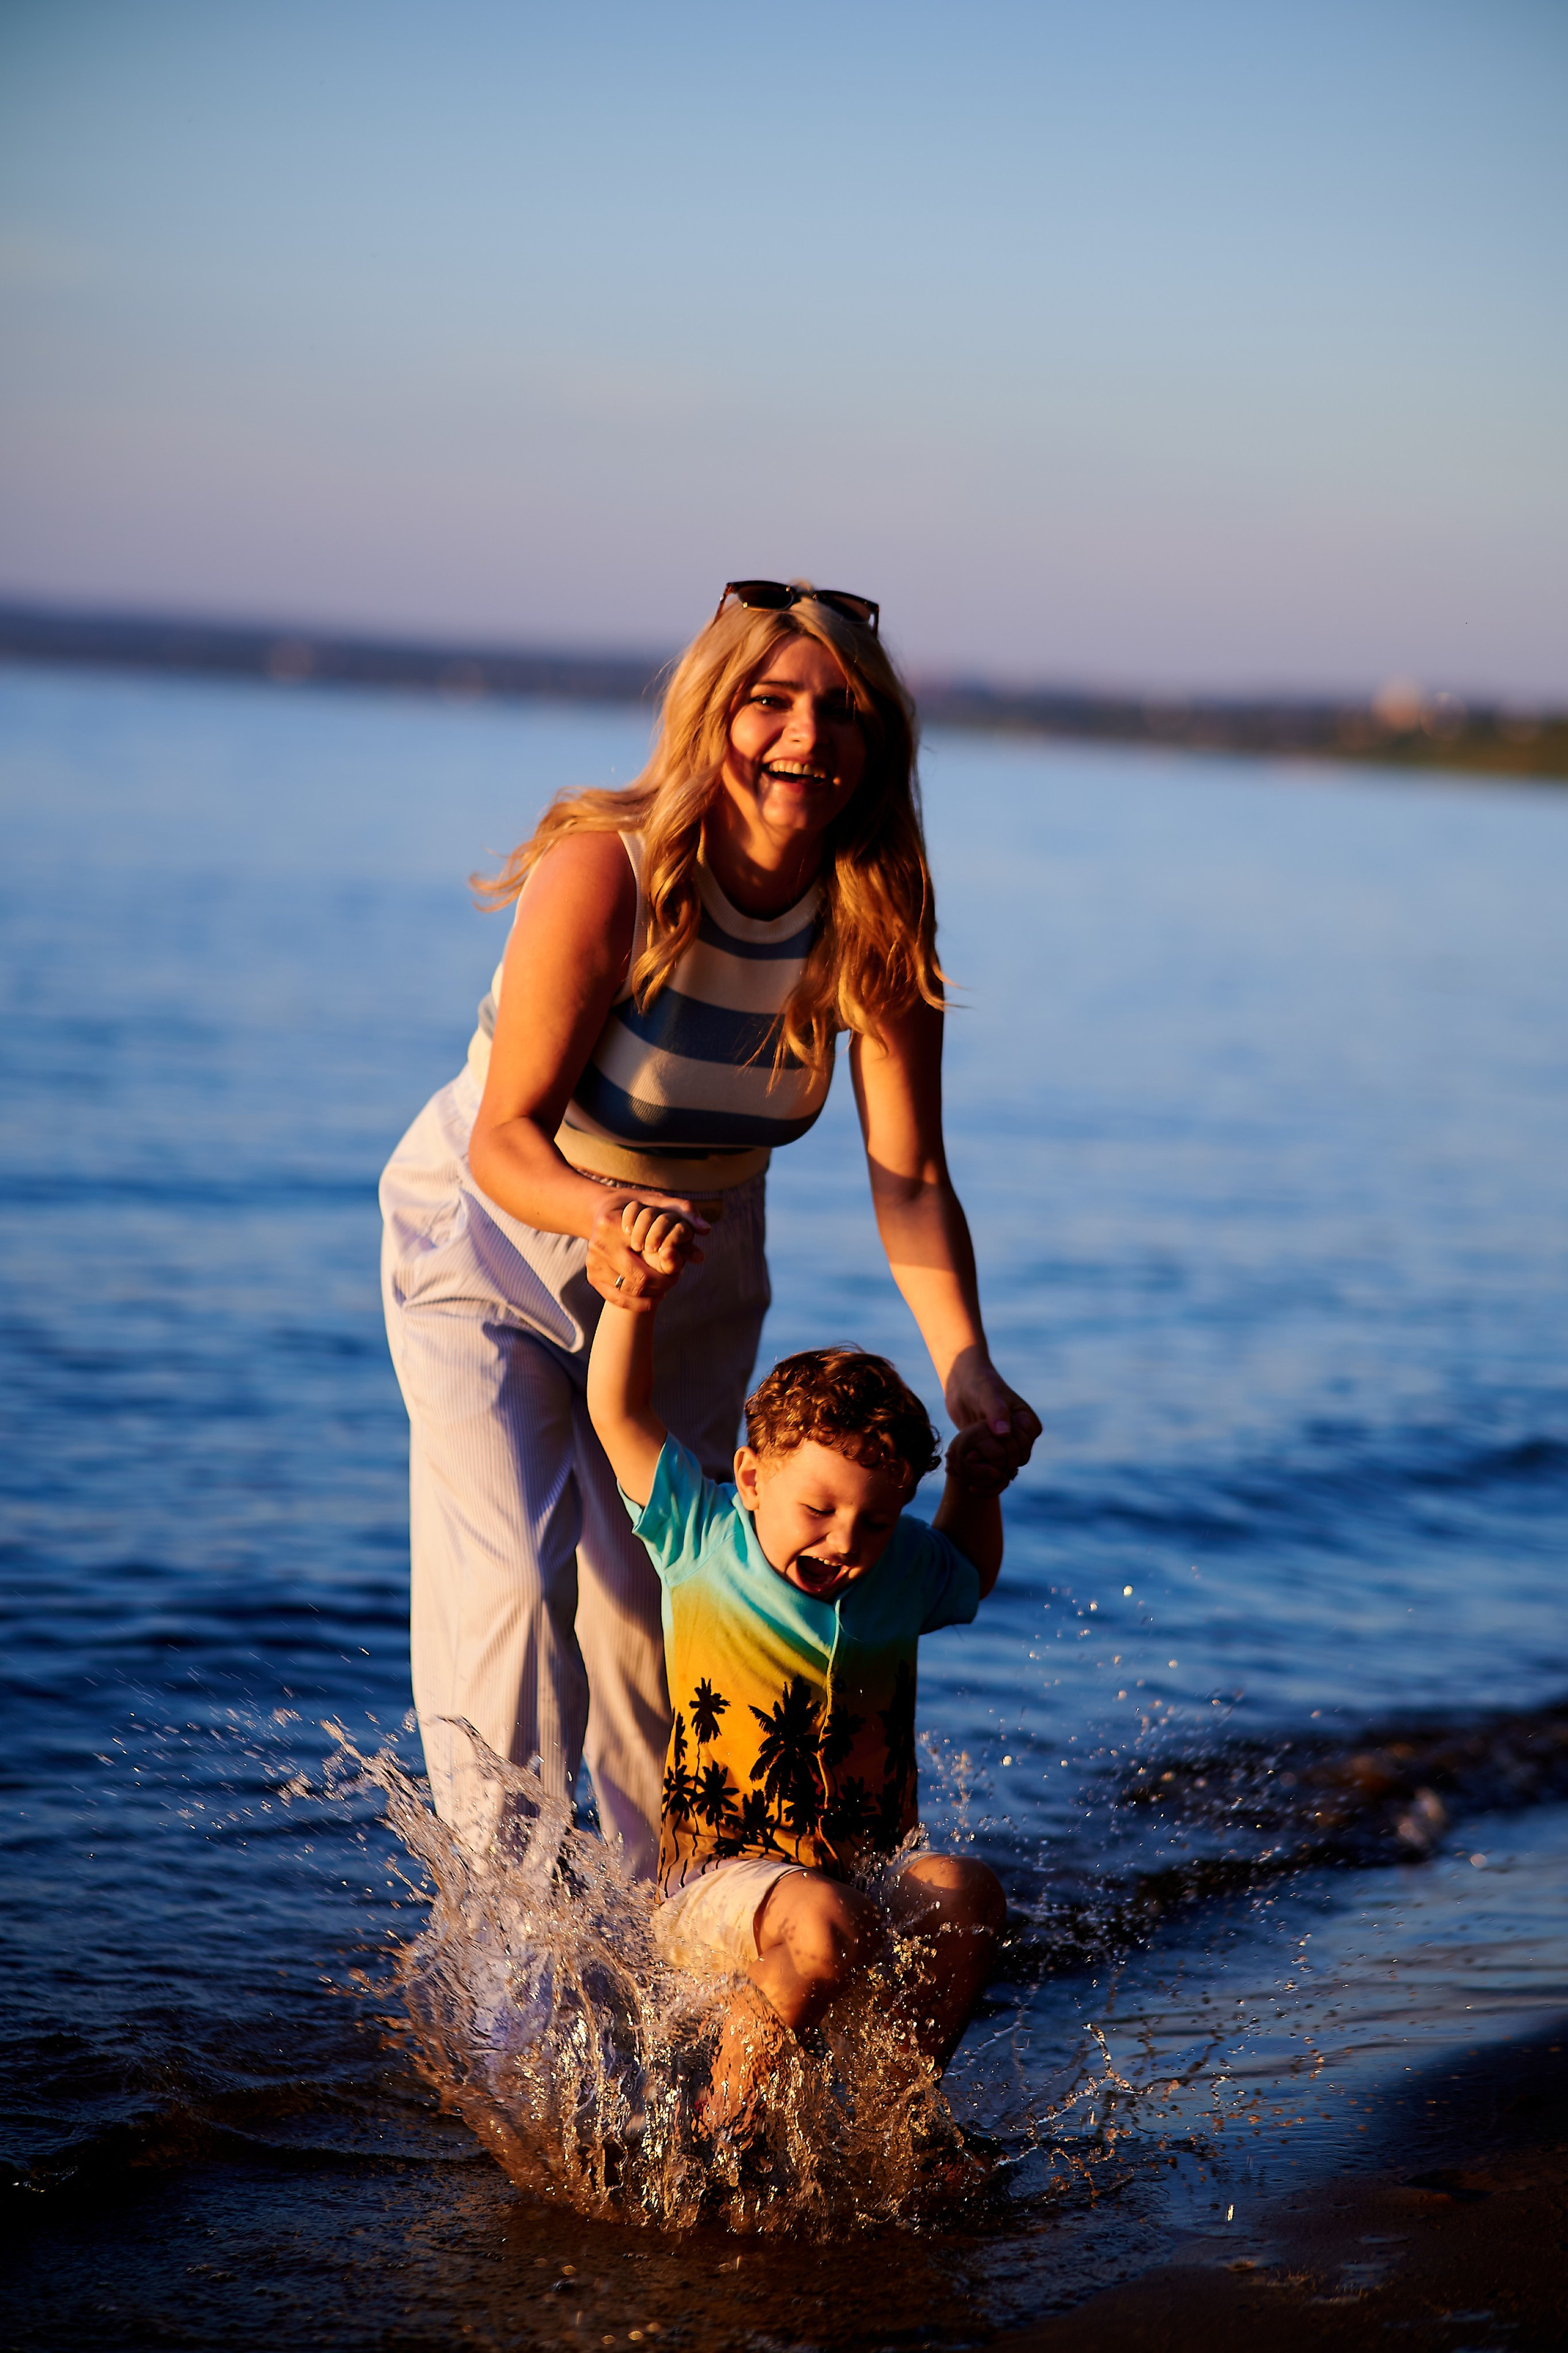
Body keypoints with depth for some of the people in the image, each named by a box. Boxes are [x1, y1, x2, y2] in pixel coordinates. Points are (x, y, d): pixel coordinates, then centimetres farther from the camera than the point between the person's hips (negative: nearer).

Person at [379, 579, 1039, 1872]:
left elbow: (909, 1175, -18)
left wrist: (966, 1370, -32)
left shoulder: (873, 918, -18)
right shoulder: (604, 875, -31)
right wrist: (600, 1214, -52)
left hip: (693, 1275, 4)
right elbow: (506, 1137, -30)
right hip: (494, 1244, -3)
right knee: (509, 1584, -15)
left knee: (646, 1603, 7)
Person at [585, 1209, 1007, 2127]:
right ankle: (727, 2116, -14)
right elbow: (619, 1410, -8)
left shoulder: (902, 1568, 7)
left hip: (874, 1873, 4)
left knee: (965, 1891, -27)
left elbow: (969, 1573, 32)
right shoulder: (702, 1542, -4)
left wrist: (976, 1483, 16)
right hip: (716, 1889, -4)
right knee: (829, 1923, -36)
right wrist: (639, 1288, -19)